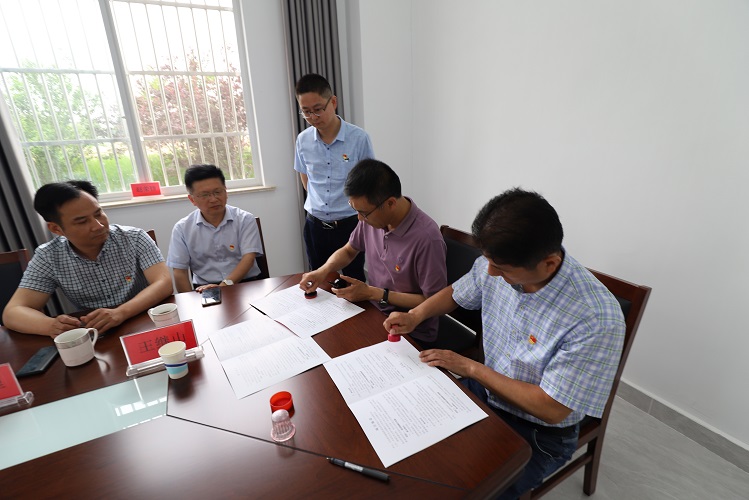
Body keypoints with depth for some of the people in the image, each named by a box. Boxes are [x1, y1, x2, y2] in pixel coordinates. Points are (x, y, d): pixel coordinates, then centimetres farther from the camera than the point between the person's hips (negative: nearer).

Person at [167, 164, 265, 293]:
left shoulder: (245, 220, 1)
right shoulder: (182, 229, 5)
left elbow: (248, 258, -8)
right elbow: (179, 272, 4)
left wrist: (224, 286, -21)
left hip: (246, 284, 0)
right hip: (204, 289, 1)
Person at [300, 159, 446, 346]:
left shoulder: (426, 238, -28)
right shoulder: (372, 216, -8)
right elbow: (349, 250, 11)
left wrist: (373, 293, -19)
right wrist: (323, 270, -8)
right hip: (373, 313, 6)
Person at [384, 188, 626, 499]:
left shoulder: (596, 320, -31)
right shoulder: (497, 264, -16)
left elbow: (550, 409, -24)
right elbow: (456, 293, 5)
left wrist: (471, 368, -19)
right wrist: (415, 316, -11)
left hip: (538, 434, -5)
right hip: (484, 390, 5)